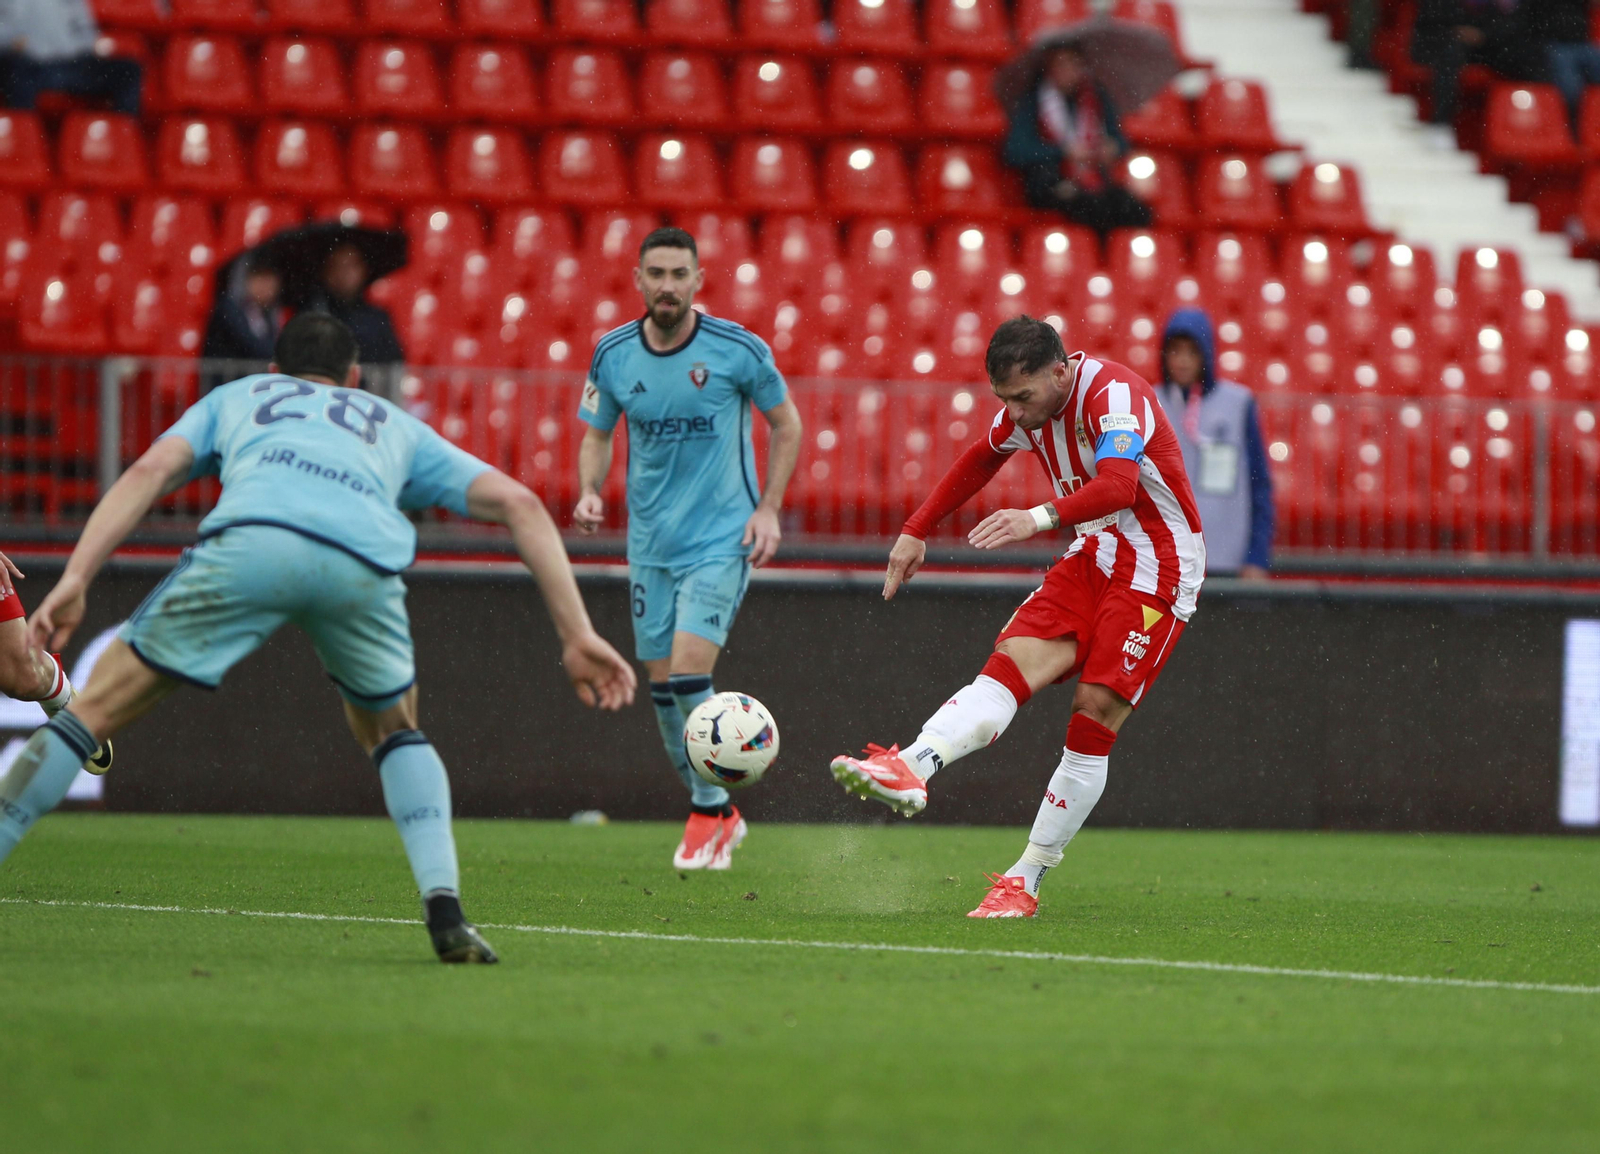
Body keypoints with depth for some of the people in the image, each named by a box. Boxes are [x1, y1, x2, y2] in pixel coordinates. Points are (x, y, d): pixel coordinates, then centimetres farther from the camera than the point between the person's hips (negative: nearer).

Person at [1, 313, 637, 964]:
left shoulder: (236, 397, 40)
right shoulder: (396, 426, 42)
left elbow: (150, 471, 20)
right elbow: (518, 504, 30)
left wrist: (75, 580, 10)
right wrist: (577, 636, 27)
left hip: (249, 540, -2)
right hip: (364, 562, 2)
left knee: (96, 710, 10)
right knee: (394, 732, 28)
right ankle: (444, 907, 10)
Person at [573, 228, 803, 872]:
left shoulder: (737, 349, -10)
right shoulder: (613, 354, -1)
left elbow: (786, 423, 4)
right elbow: (598, 434, 12)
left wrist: (768, 508, -4)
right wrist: (589, 492, -8)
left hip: (723, 538, -4)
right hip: (649, 544, 4)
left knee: (688, 671, -17)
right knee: (662, 684, 5)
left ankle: (709, 812, 1)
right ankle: (719, 817, 23)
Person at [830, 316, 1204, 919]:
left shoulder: (1113, 393, -24)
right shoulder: (1027, 405, 1)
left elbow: (1119, 486, -42)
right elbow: (980, 461, 22)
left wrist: (1041, 518, -55)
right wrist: (917, 530, 19)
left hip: (1157, 574, -7)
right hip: (1094, 557, 7)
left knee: (1095, 713, -14)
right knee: (1009, 666, -15)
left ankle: (1025, 882, -10)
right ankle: (909, 768, -36)